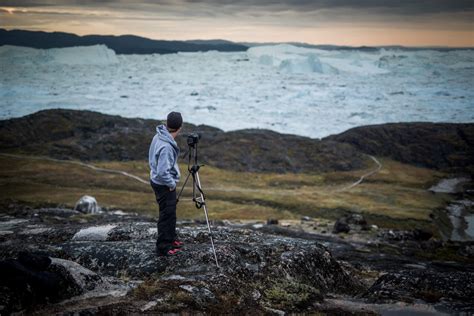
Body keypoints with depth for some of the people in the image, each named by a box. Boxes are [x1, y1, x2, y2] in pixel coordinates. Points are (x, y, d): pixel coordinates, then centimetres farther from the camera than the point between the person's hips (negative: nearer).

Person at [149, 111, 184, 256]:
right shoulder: (166, 147, -31)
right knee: (167, 215, 3)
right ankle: (163, 247, 13)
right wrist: (172, 184, -14)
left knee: (170, 213, 22)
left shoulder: (159, 136, -2)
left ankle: (170, 239, 36)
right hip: (164, 185, -9)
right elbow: (162, 172, -31)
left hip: (158, 182, 9)